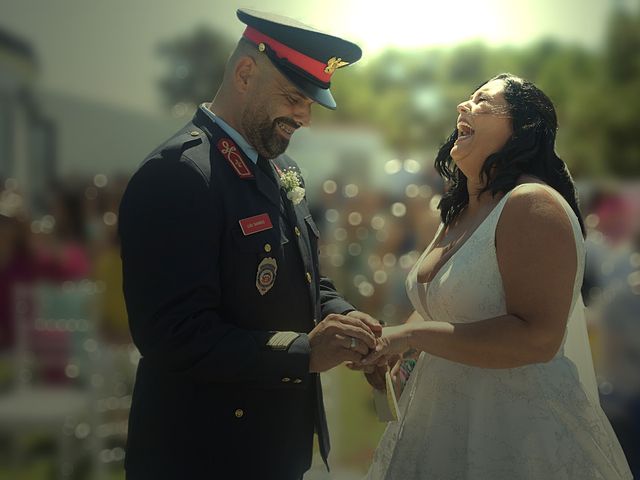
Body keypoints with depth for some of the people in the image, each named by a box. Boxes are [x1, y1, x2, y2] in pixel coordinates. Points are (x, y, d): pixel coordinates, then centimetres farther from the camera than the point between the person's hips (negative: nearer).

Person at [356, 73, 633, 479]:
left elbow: (537, 338, -27)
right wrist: (392, 345, 0)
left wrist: (412, 335, -25)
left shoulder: (533, 204, -18)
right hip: (445, 419, 8)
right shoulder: (458, 213, 9)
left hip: (519, 430, -8)